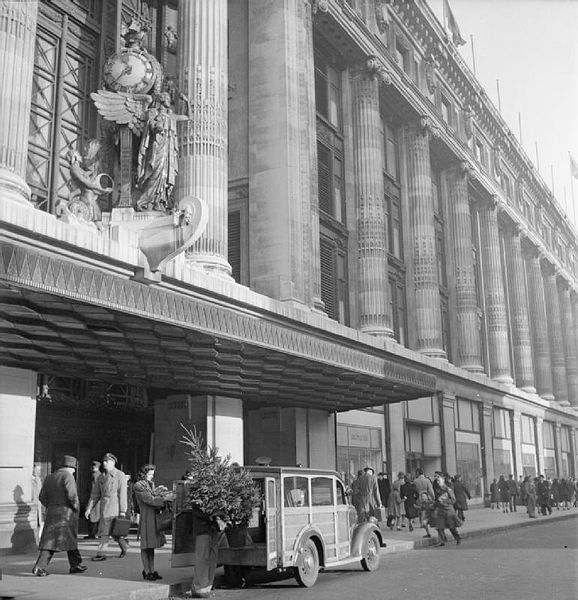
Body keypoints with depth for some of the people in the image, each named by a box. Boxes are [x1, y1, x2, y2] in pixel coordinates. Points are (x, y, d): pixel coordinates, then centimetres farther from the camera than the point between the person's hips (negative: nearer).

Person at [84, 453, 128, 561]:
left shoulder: (120, 475, -4)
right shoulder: (101, 477, 14)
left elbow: (123, 494, -8)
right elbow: (95, 495, 15)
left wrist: (123, 510, -12)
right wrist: (89, 508, 7)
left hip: (114, 506, -6)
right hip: (104, 507, 6)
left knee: (106, 531, -9)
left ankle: (101, 553, -4)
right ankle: (124, 546, 30)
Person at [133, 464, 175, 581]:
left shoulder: (150, 484, 19)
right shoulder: (138, 486, -9)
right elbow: (150, 500, -16)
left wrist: (166, 495, 4)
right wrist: (165, 498, -16)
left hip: (154, 517, 8)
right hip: (145, 518, -8)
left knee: (151, 546, 10)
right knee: (146, 546, -2)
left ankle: (152, 570, 15)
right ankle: (146, 571, 3)